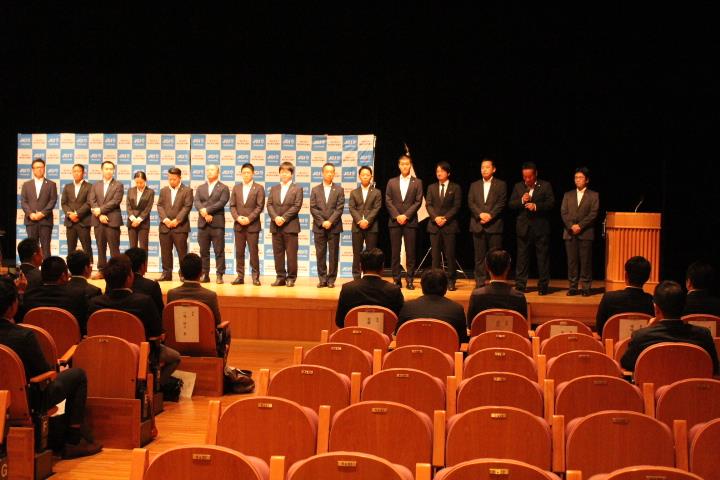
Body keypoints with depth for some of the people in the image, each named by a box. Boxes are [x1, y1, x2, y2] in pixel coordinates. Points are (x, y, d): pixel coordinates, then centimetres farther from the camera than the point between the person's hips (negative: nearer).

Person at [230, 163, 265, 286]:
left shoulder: (259, 188, 0)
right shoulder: (236, 187, 12)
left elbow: (260, 206, -6)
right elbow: (232, 205, 8)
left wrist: (249, 218, -14)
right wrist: (237, 217, -9)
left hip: (253, 225, -3)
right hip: (238, 225, 4)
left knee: (254, 252, -2)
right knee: (239, 252, 5)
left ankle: (255, 277, 4)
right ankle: (240, 276, 10)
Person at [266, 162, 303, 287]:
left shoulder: (297, 189, 4)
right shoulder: (274, 188, 16)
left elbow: (296, 206, -7)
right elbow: (269, 205, 7)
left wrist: (284, 218, -15)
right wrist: (275, 217, -11)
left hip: (290, 226, -4)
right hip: (276, 226, 4)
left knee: (291, 254, -3)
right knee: (278, 253, 5)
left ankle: (291, 278, 3)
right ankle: (280, 277, 11)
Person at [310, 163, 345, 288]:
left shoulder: (339, 190, 6)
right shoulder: (315, 190, 9)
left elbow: (339, 208, -2)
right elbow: (313, 208, 2)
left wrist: (330, 221, -13)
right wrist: (322, 222, -9)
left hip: (334, 227, -1)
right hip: (319, 227, 1)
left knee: (333, 254, 0)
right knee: (320, 254, 1)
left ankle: (331, 279, 5)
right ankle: (322, 279, 7)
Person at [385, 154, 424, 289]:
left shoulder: (417, 182, 7)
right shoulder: (392, 182, 11)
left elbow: (418, 202, -1)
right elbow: (388, 201, 5)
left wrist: (406, 215, -10)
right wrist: (397, 216, -8)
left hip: (410, 221, -1)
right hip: (395, 221, 1)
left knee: (410, 252, -2)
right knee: (395, 252, 0)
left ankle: (409, 280, 2)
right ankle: (396, 279, 5)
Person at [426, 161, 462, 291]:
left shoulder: (455, 188, 5)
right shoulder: (431, 187, 14)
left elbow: (456, 206, -2)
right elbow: (428, 204, 6)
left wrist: (445, 218, -12)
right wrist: (435, 217, -11)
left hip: (449, 225, -3)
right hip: (434, 225, 3)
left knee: (450, 254, -4)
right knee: (435, 255, 2)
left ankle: (451, 281, 1)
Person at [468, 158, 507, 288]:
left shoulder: (501, 185, 6)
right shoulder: (474, 185, 15)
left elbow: (501, 203, -3)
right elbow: (470, 203, 4)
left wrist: (490, 215, -14)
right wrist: (480, 214, -11)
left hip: (494, 225, -2)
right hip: (478, 225, 3)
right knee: (479, 256, 4)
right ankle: (480, 282, 8)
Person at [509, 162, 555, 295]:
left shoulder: (545, 186, 2)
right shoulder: (518, 186, 10)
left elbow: (551, 203, -5)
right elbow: (511, 204, 5)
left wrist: (536, 206, -18)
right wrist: (522, 201, -13)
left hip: (540, 227, -2)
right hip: (523, 227, 2)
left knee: (543, 257, 1)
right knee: (522, 257, 5)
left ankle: (543, 286, 7)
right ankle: (520, 285, 9)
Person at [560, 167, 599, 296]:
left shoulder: (593, 195, 6)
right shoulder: (568, 195, 15)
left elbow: (593, 214, -3)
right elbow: (563, 213, 6)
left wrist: (580, 226, -13)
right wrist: (571, 226, -9)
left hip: (586, 233, -3)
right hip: (570, 233, 3)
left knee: (585, 261, -3)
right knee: (572, 261, 2)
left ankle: (586, 287, 2)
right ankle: (573, 287, 6)